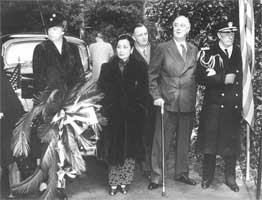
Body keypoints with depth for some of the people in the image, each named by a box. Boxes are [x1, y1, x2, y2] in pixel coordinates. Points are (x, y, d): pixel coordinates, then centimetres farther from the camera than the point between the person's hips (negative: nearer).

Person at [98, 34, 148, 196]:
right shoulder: (107, 67, 8)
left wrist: (131, 104, -11)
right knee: (114, 150, 1)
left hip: (133, 117, 0)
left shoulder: (140, 67, 4)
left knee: (130, 150, 2)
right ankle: (113, 183, 13)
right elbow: (102, 89, 5)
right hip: (113, 116, 1)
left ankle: (124, 182, 15)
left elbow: (144, 91, -1)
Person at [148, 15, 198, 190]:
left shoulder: (194, 50, 10)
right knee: (162, 142, 1)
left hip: (188, 104, 4)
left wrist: (194, 97, 6)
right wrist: (156, 96, -8)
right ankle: (157, 178, 12)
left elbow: (196, 75, 14)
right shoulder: (163, 48, -1)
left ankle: (182, 173, 29)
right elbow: (152, 74, 0)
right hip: (167, 103, -3)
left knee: (184, 141, 14)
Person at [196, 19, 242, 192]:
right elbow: (201, 78, -9)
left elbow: (242, 77, 11)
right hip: (214, 105, -2)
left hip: (235, 107, 3)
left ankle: (231, 178, 23)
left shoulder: (240, 53, 10)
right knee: (210, 142, 4)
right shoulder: (209, 53, 2)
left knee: (232, 143, 8)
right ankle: (207, 177, 19)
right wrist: (223, 79, -16)